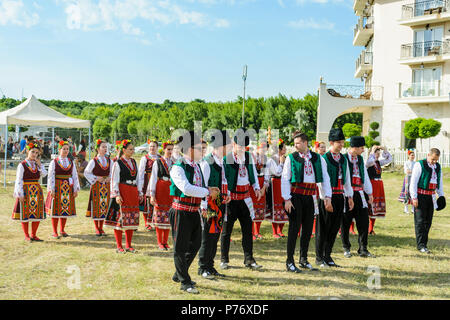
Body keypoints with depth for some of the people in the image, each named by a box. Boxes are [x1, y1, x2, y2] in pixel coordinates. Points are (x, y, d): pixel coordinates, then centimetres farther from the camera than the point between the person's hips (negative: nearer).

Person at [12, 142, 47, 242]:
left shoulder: (37, 164, 11)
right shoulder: (22, 165, -5)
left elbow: (44, 174, -3)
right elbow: (19, 180, -9)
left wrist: (39, 164, -7)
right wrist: (20, 194, -14)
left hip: (37, 191, 6)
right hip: (26, 191, -6)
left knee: (38, 214, 6)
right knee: (25, 214, 1)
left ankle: (33, 235, 17)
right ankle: (27, 236, 11)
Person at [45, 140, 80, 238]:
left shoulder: (71, 162, 8)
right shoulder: (54, 162, -2)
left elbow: (75, 176, 7)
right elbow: (51, 176, -6)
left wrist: (76, 189, 2)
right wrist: (51, 189, -13)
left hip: (68, 188, 3)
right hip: (57, 187, -3)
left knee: (66, 209, 8)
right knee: (56, 209, 0)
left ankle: (62, 230, 21)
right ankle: (54, 232, 9)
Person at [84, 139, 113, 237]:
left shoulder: (109, 161, 4)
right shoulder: (93, 161, -8)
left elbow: (112, 172, 15)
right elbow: (86, 173, -3)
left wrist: (109, 178, -5)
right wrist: (96, 178, -12)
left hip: (106, 186, 4)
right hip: (96, 186, -4)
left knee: (104, 206, 7)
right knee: (96, 206, 1)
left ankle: (101, 228, 20)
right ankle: (97, 229, 13)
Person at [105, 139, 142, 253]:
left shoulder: (134, 162, 14)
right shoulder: (118, 163, -5)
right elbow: (114, 181, -8)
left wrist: (140, 193, 14)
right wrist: (116, 195, -15)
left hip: (133, 194, 6)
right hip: (122, 193, -6)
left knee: (132, 220, 7)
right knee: (120, 219, -3)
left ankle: (128, 245, 16)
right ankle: (119, 246, 5)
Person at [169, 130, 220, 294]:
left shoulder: (197, 166, 12)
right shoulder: (178, 168, -15)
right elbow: (186, 188, -27)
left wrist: (210, 190, 2)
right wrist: (208, 192, -20)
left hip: (194, 211, 9)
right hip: (181, 212, -9)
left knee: (195, 244, 18)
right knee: (181, 248, 3)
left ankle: (179, 274, 35)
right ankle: (185, 282, 13)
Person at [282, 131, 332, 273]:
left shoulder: (318, 159, 6)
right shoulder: (291, 158, -2)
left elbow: (325, 178, 7)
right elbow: (284, 180, -5)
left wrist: (328, 196, -2)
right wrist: (287, 199, -12)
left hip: (310, 197, 4)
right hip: (296, 196, -4)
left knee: (308, 229, 10)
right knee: (294, 228, -4)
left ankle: (304, 260, 24)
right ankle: (289, 262, 3)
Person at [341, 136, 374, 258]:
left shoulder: (360, 159, 14)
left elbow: (365, 176, 20)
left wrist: (369, 193, 19)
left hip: (359, 193, 6)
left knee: (363, 220, 2)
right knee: (345, 222, 4)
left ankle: (363, 249, 10)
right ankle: (346, 249, 18)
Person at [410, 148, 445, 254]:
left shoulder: (438, 167, 12)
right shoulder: (419, 165, -8)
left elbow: (440, 182, 22)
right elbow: (413, 182, -10)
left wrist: (441, 195, 14)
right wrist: (414, 197, -14)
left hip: (431, 197, 7)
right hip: (420, 196, -6)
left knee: (428, 221, 9)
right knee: (420, 221, -8)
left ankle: (424, 243, 18)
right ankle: (421, 245, -8)